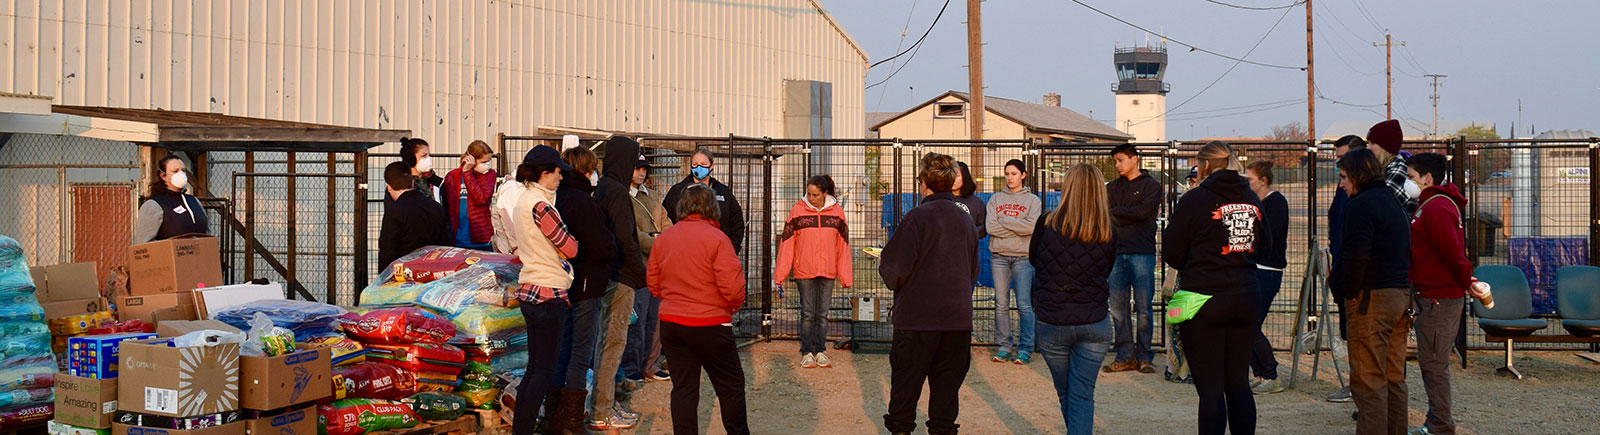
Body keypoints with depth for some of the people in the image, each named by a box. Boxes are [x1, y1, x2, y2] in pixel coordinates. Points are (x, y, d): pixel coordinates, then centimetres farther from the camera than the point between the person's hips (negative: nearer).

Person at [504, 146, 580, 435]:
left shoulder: (525, 200, 13)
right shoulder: (540, 205, -18)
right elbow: (570, 248, -14)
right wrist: (572, 239, 6)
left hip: (529, 290, 10)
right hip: (549, 294, -10)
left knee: (535, 367, 15)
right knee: (544, 370, -3)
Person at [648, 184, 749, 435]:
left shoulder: (663, 238, 4)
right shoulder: (716, 238, -12)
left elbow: (653, 284, 9)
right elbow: (732, 287, -16)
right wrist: (735, 306, 4)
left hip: (670, 322, 5)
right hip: (709, 324, -5)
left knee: (683, 388, 8)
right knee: (731, 385, 10)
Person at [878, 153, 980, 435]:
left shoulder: (917, 217, -12)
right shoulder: (967, 220, 6)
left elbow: (895, 270, -15)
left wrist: (883, 263, 6)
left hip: (917, 317, -5)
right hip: (958, 317, 5)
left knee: (905, 382, 8)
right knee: (946, 385, 11)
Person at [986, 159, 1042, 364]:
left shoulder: (1032, 200, 7)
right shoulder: (995, 199, 12)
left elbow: (1031, 226, -10)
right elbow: (990, 226, -2)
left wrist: (1004, 220, -7)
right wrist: (1018, 227, -7)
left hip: (1022, 257, -2)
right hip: (999, 256, 2)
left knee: (1024, 305, -4)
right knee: (1001, 304, 3)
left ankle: (1025, 347, 1)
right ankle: (1004, 345, 11)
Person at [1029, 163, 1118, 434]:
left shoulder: (1047, 225, -9)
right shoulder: (1108, 233, -5)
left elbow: (1033, 260, 9)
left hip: (1052, 323, 0)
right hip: (1095, 324, 1)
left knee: (1065, 394, 18)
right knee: (1083, 396, 4)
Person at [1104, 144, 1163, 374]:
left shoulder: (1151, 185, 4)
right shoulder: (1112, 187, 18)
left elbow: (1143, 211, -11)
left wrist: (1115, 212, -4)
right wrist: (1128, 217, -8)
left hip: (1142, 253, -4)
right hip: (1117, 251, 4)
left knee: (1143, 307, -4)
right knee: (1118, 307, 2)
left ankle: (1144, 356, 4)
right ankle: (1125, 356, 8)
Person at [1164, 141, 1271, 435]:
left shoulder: (1195, 200, -9)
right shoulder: (1251, 199, 6)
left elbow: (1171, 254, -3)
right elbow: (1265, 247, 18)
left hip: (1204, 302, -5)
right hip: (1246, 300, 5)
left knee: (1210, 389, -1)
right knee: (1239, 383, 13)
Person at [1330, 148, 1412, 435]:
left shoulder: (1361, 204, -12)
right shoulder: (1392, 200, 17)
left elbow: (1356, 255, -22)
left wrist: (1350, 291, -9)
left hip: (1372, 296, -9)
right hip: (1401, 293, 9)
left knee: (1368, 379, -6)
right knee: (1394, 377, 14)